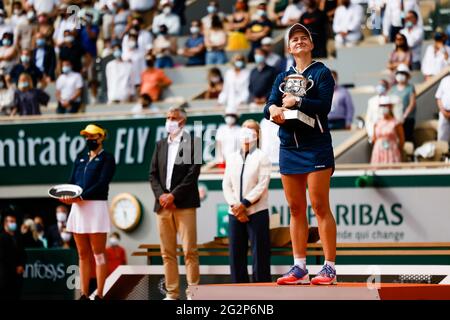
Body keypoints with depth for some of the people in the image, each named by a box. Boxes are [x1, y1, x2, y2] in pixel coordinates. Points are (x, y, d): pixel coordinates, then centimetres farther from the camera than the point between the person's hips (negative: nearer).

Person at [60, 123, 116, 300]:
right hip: (78, 207, 6)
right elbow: (72, 182, 13)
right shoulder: (80, 158, 19)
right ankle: (84, 294, 8)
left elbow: (102, 183, -12)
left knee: (98, 254, -4)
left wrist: (81, 197, -20)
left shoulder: (107, 158, 0)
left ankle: (99, 295, -4)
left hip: (96, 206, -6)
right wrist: (67, 196, -9)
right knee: (83, 254, 6)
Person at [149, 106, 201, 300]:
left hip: (184, 204, -5)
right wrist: (161, 195, -5)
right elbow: (153, 174, 12)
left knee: (189, 250, -8)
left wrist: (173, 195, -13)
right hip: (163, 204, 5)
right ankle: (172, 293, 8)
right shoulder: (161, 145, 17)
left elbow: (193, 173, -8)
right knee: (167, 252, 5)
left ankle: (193, 292, -6)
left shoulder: (192, 143, 1)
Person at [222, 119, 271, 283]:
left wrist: (244, 204, -15)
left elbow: (262, 185, -8)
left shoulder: (261, 157, 1)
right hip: (235, 214, 4)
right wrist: (235, 206, -7)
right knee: (236, 256, 3)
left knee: (259, 256, -4)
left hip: (257, 212, -4)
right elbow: (226, 185, 8)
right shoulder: (232, 158, 13)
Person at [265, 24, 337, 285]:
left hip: (316, 146, -6)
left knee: (320, 206, -8)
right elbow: (269, 106, 5)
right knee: (296, 209, 6)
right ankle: (300, 269, 9)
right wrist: (273, 109, -16)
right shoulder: (283, 77, 16)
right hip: (289, 148, 6)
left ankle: (330, 268, -6)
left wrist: (296, 102, -17)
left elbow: (324, 105, -13)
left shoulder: (322, 73, 0)